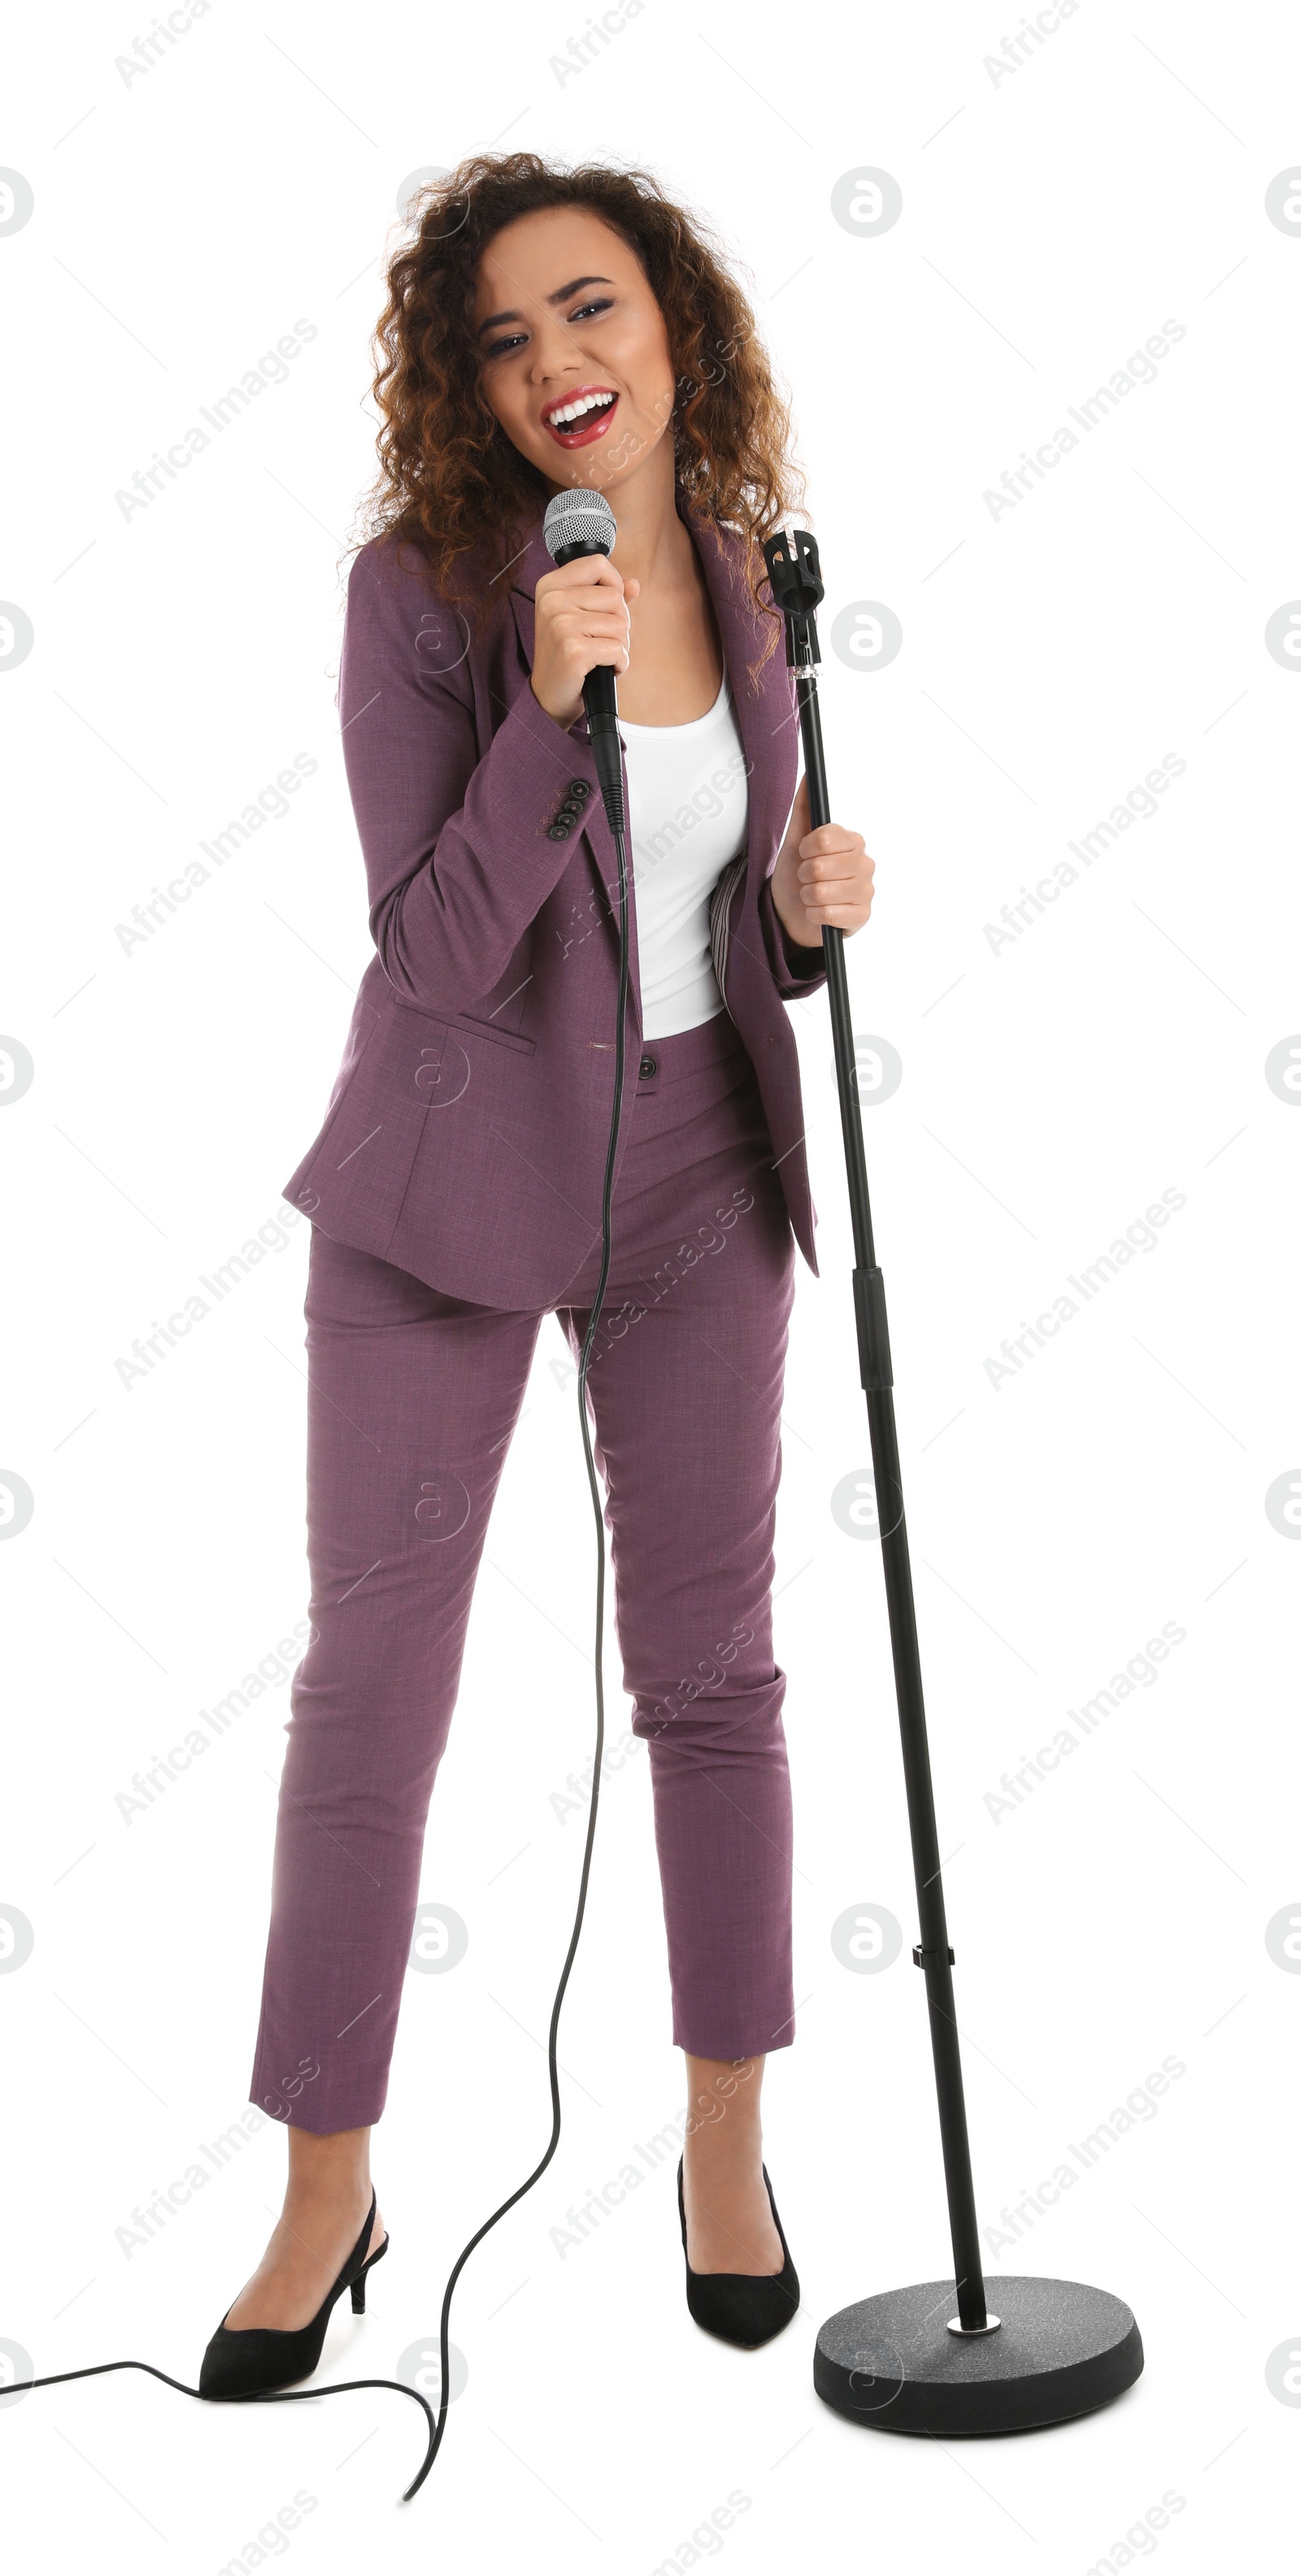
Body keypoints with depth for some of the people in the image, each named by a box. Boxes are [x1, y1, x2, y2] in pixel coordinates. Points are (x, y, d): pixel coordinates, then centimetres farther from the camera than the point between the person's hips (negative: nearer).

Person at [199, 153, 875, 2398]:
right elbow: (434, 946, -19)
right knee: (369, 1680, 2)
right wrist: (555, 705, -31)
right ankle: (328, 2193, 19)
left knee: (710, 1665, 10)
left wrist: (810, 904, -9)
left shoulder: (737, 569, 2)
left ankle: (726, 2149, 29)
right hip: (453, 1177, -3)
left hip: (698, 1170, 4)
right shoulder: (422, 581, -13)